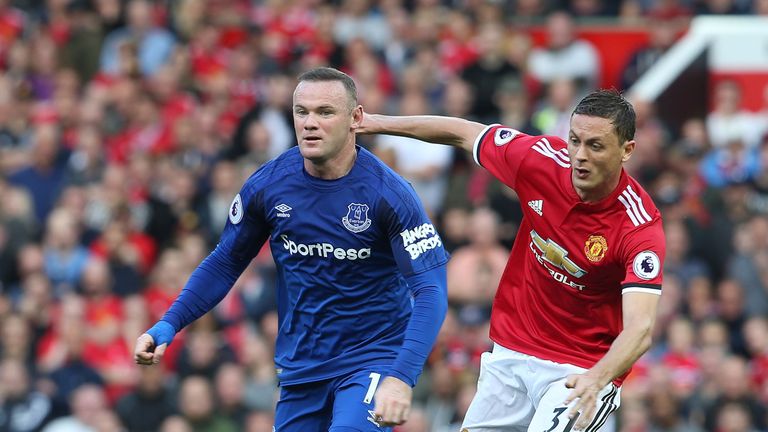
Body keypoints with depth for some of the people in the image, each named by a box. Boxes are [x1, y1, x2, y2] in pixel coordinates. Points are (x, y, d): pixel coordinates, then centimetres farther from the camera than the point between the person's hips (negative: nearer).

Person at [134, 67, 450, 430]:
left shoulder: (388, 194, -17)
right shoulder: (267, 185, -6)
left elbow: (430, 291, -22)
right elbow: (225, 262, 10)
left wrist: (401, 378, -35)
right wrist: (168, 325, -3)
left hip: (373, 358, -5)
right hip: (300, 367, 5)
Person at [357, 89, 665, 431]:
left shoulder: (641, 229, -25)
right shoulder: (542, 159, -12)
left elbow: (639, 329, -34)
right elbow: (464, 134, 5)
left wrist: (597, 378, -53)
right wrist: (377, 123, 12)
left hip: (583, 372, -5)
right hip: (510, 356, 5)